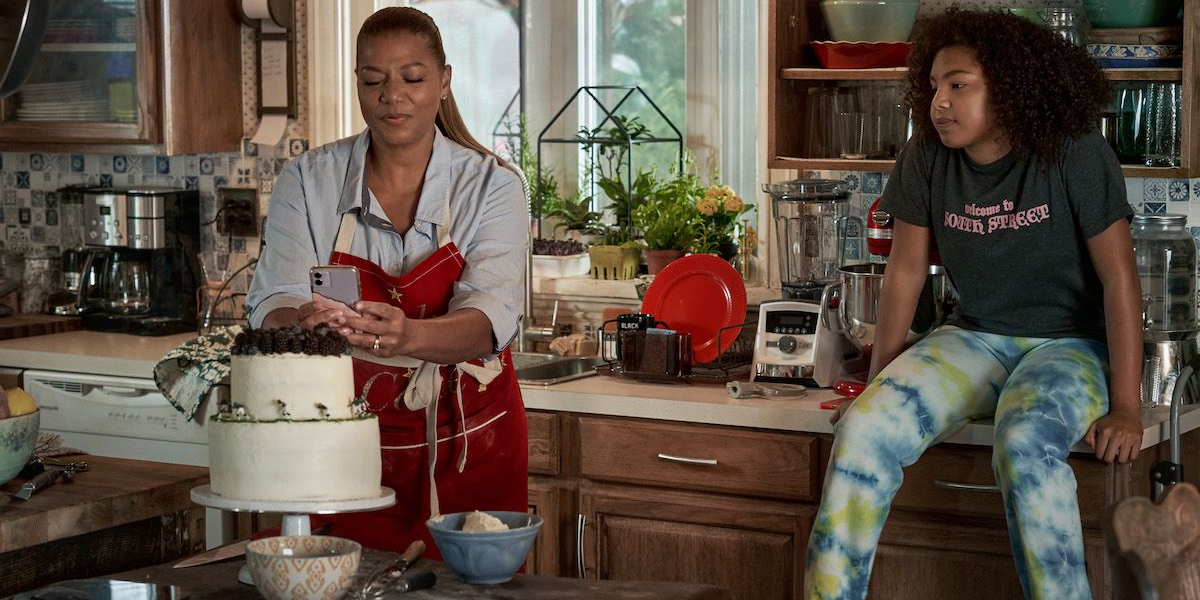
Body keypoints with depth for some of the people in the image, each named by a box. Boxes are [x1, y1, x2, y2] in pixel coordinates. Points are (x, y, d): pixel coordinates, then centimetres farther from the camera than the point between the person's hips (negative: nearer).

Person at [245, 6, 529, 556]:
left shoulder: (490, 185, -7)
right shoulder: (308, 180, -2)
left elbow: (491, 316, -21)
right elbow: (272, 305, -11)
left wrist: (409, 335, -42)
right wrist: (304, 322, -36)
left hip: (468, 448, 0)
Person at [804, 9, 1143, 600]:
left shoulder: (1075, 156, -14)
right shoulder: (926, 160, -3)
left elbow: (1119, 278, -14)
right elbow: (906, 271, 5)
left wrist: (1125, 407, -18)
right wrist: (879, 381, 4)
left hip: (1070, 343, -4)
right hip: (975, 336, 4)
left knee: (1024, 445, -37)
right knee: (864, 427, -23)